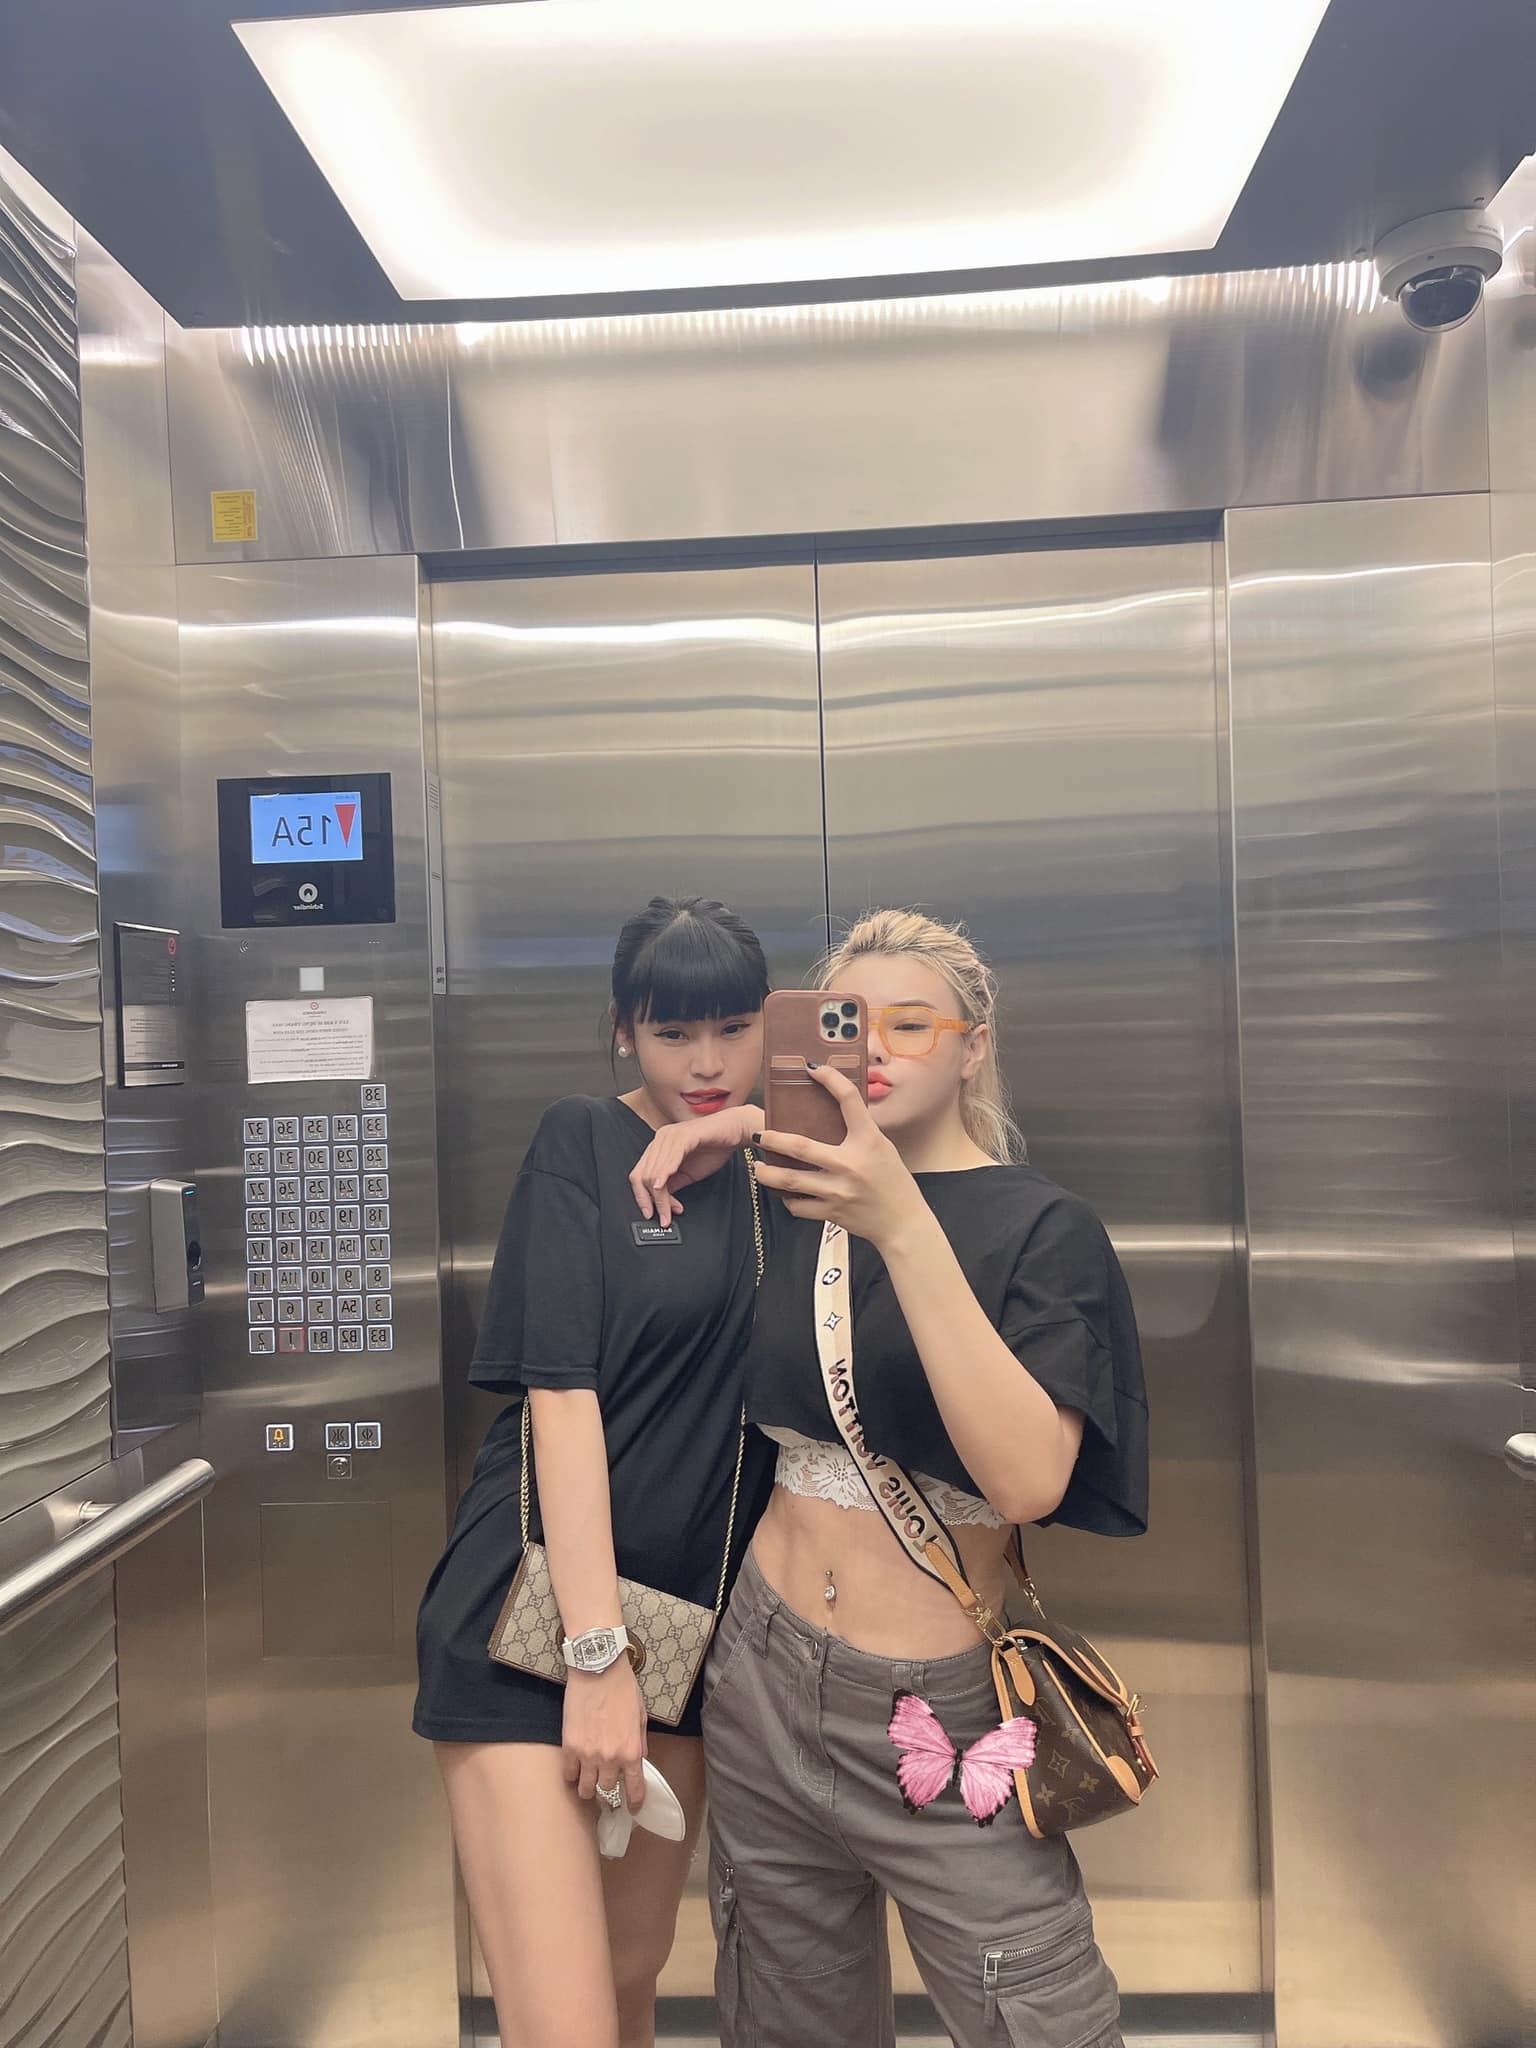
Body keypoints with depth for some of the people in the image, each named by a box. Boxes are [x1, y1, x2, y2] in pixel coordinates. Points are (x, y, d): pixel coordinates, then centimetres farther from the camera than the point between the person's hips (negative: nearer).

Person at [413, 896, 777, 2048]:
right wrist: (598, 1651, -17)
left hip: (689, 1610, 5)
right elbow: (561, 1393, -14)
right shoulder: (583, 1146, -6)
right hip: (536, 1608, -5)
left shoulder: (765, 1184, 9)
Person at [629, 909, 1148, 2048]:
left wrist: (905, 1229, -33)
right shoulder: (795, 1198, 3)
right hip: (764, 1680, 4)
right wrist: (734, 1126, 3)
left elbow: (1029, 1483, -25)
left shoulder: (1044, 1228, -11)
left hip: (939, 1710, -4)